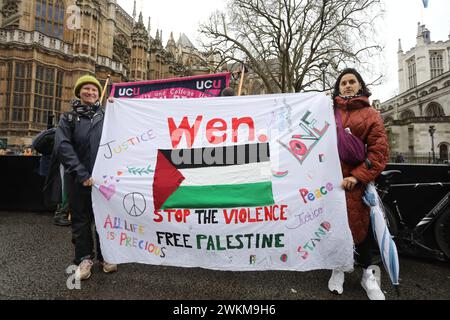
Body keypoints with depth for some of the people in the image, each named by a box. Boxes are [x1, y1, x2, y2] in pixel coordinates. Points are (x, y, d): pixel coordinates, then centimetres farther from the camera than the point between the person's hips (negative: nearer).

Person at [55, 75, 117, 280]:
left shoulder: (106, 116, 10)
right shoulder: (69, 117, 7)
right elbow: (62, 146, -5)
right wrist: (82, 174, -13)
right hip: (81, 178, 0)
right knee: (81, 218, 8)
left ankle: (105, 255, 24)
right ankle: (84, 258, 23)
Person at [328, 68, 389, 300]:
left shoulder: (370, 114, 8)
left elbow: (379, 150, -1)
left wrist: (358, 176, -14)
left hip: (355, 179, -1)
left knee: (358, 223, 2)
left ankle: (367, 274, 23)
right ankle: (338, 268, 25)